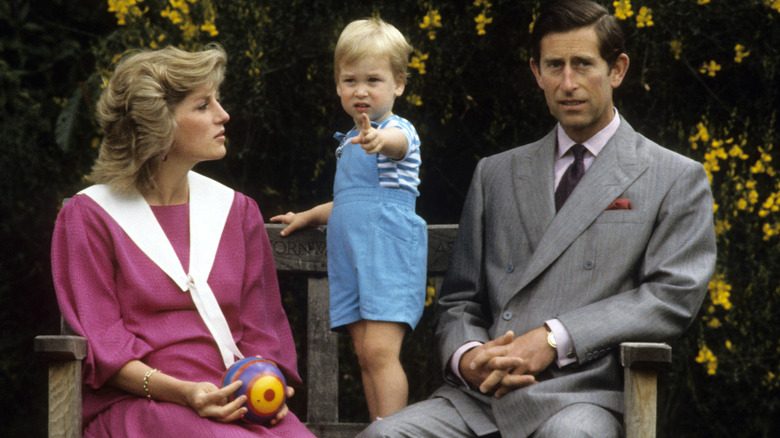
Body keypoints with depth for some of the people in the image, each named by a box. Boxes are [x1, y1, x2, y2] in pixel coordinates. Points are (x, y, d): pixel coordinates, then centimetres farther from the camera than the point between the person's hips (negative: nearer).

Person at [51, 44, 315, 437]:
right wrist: (181, 392, -19)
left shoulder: (236, 210, 18)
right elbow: (103, 348, -2)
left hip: (234, 402, 5)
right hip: (136, 402, -5)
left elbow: (260, 330, 15)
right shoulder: (89, 216, 5)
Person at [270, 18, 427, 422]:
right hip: (350, 258, 8)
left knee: (380, 351, -18)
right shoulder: (350, 143, 19)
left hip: (389, 254, -8)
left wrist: (379, 140, -56)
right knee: (365, 357, 3)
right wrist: (309, 217, 41)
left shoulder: (398, 129, -7)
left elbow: (397, 144, -34)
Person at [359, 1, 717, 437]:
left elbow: (674, 295, -1)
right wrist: (465, 356, -3)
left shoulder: (677, 180, 12)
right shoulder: (495, 175, 24)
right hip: (482, 394, 4)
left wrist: (556, 339, -11)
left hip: (584, 397, -4)